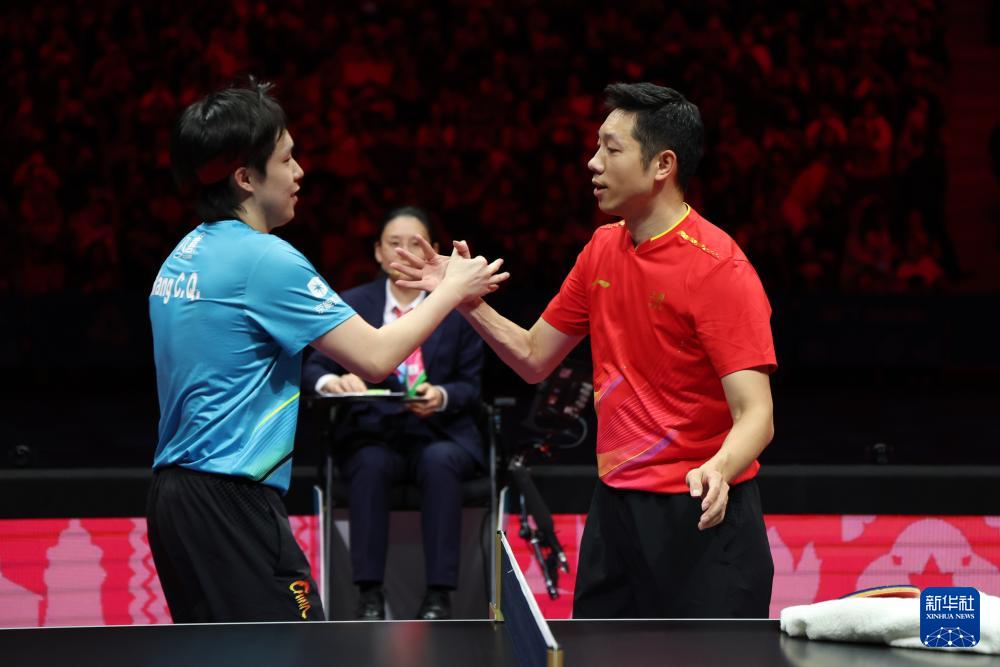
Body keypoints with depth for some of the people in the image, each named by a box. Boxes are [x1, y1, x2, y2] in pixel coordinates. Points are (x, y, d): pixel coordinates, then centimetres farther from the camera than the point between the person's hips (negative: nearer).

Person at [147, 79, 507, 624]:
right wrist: (450, 291, 0)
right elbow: (375, 358, -12)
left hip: (173, 499, 10)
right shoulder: (263, 258, -13)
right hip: (232, 502, -10)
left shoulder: (182, 258, 13)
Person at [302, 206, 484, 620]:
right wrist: (331, 382, -22)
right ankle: (370, 593, -33)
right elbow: (313, 368, 3)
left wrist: (442, 396, -17)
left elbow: (470, 385, 6)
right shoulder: (352, 305, 8)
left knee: (439, 461, -35)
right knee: (369, 464, -35)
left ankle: (438, 594, -34)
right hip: (372, 434, 0)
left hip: (440, 434, 0)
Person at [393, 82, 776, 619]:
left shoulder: (718, 268, -16)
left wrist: (716, 470, -41)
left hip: (701, 515, -7)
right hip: (614, 508, 7)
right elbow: (534, 358, 18)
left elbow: (755, 416, -22)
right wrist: (467, 300, 4)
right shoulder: (602, 250, 9)